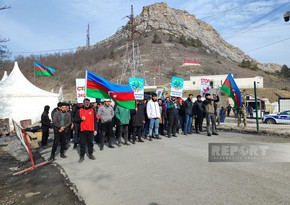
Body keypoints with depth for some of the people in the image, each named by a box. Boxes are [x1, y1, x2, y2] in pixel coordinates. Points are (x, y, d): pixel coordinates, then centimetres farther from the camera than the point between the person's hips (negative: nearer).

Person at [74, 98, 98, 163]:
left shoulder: (92, 110, 4)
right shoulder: (79, 111, 3)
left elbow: (95, 120, 3)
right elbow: (75, 120, 4)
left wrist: (95, 129, -2)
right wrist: (81, 119, -16)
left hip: (91, 130, 1)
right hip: (82, 130, 0)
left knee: (90, 143, 11)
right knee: (82, 144, 5)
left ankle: (90, 154, 26)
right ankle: (82, 156, 17)